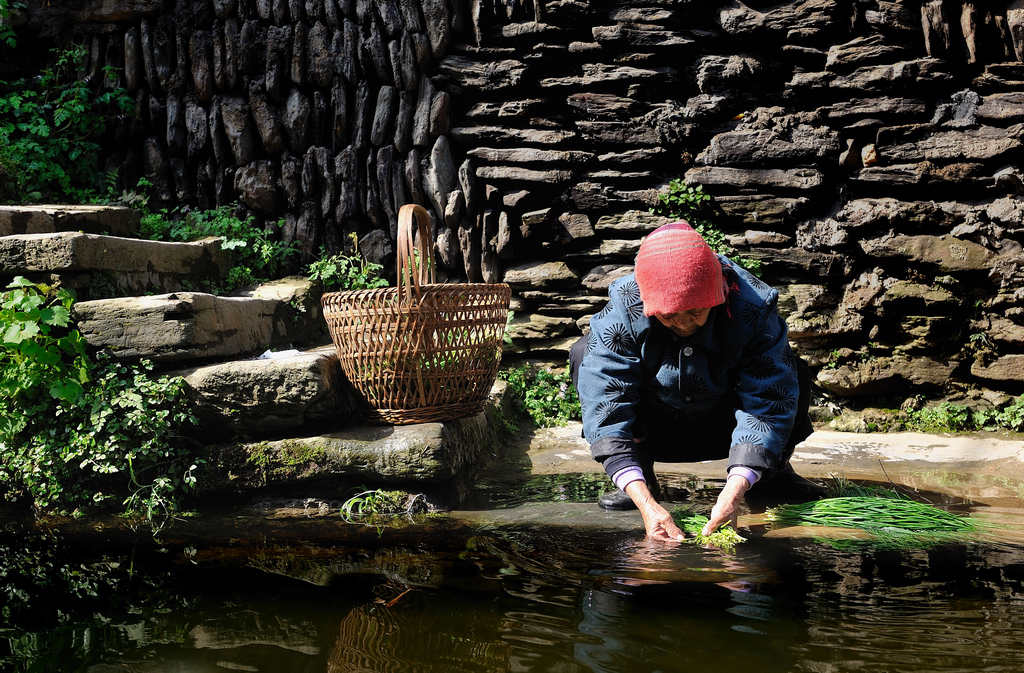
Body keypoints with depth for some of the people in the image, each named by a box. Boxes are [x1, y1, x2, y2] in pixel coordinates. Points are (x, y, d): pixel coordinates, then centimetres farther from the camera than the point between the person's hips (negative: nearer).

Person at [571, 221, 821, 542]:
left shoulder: (752, 311, -30)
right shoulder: (622, 314, -30)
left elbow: (767, 404, -31)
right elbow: (606, 410, -33)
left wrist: (732, 494, -43)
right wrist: (646, 504, -44)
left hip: (722, 426, 0)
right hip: (653, 429, 0)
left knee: (793, 371, -27)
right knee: (585, 353, -25)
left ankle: (774, 472, 3)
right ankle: (641, 477, -12)